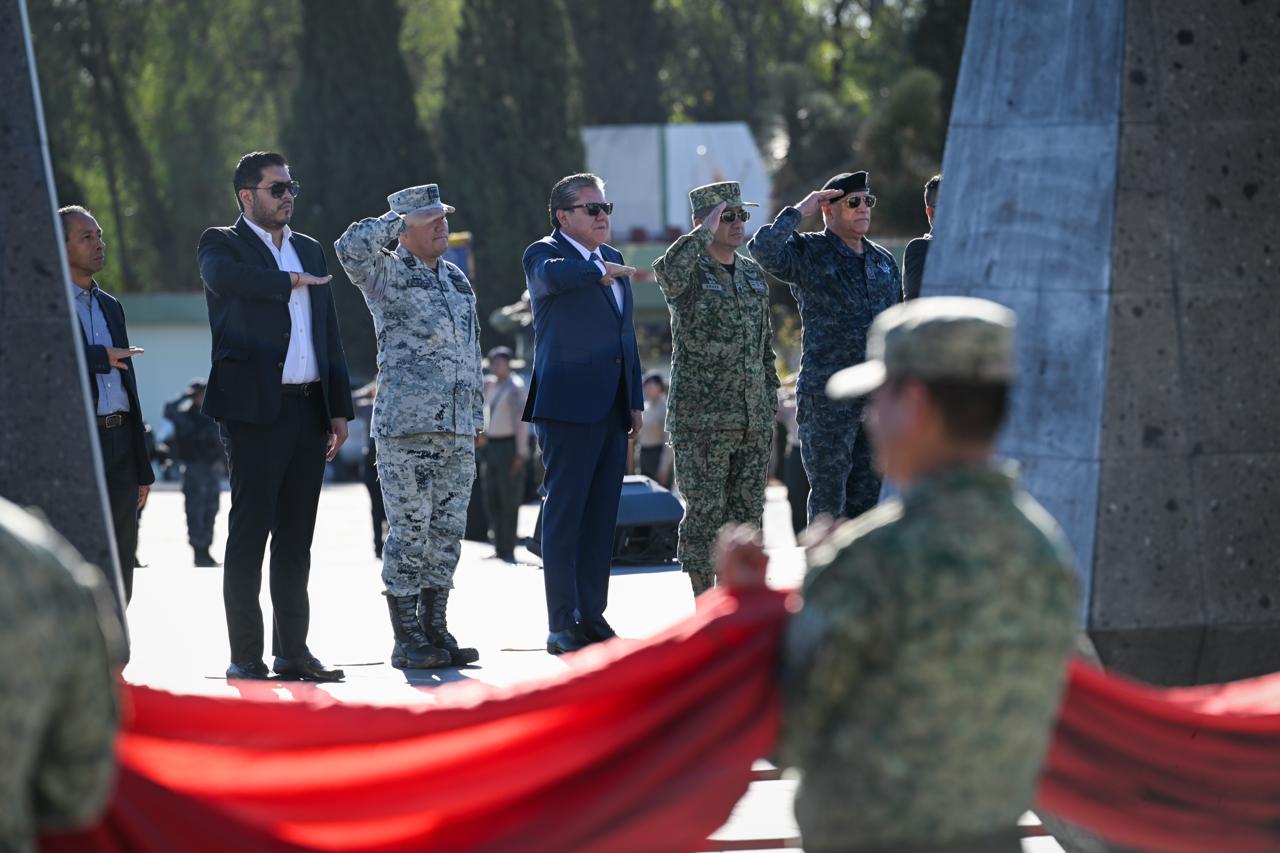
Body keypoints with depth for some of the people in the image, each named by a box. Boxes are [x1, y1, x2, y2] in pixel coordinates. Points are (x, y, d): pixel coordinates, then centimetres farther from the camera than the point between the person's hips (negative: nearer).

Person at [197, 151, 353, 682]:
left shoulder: (310, 251, 19)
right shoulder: (222, 244, 1)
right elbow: (228, 279, -25)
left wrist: (340, 408, 13)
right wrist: (292, 281, -12)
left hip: (308, 408, 6)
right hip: (256, 409, -6)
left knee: (297, 535, 8)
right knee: (250, 532, -5)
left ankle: (293, 650, 13)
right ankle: (245, 656, -4)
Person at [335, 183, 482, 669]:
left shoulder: (457, 280, 19)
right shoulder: (387, 275, -1)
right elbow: (351, 248, -24)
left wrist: (477, 418, 19)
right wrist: (400, 221, -13)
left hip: (457, 429, 7)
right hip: (405, 425, -7)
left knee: (447, 534, 8)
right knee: (409, 533, -6)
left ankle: (435, 633, 14)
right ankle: (406, 642, -1)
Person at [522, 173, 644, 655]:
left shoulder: (612, 259, 19)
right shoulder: (545, 254, -3)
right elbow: (552, 275, -30)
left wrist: (635, 400, 19)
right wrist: (601, 271, -24)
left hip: (611, 408, 7)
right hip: (568, 404, -7)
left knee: (601, 516, 8)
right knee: (564, 512, -6)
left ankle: (592, 616, 12)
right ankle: (562, 627, -7)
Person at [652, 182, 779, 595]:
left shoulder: (754, 274, 16)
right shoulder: (690, 271, -4)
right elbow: (667, 271, -32)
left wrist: (770, 403, 17)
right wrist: (705, 232, -22)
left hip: (753, 419, 6)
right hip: (701, 418, -6)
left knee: (748, 512, 7)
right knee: (705, 512, -5)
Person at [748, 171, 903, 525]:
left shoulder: (884, 261, 15)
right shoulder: (808, 254, -3)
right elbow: (764, 250, -24)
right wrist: (799, 211, -14)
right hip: (827, 399, -5)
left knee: (867, 495, 9)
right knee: (829, 495, -3)